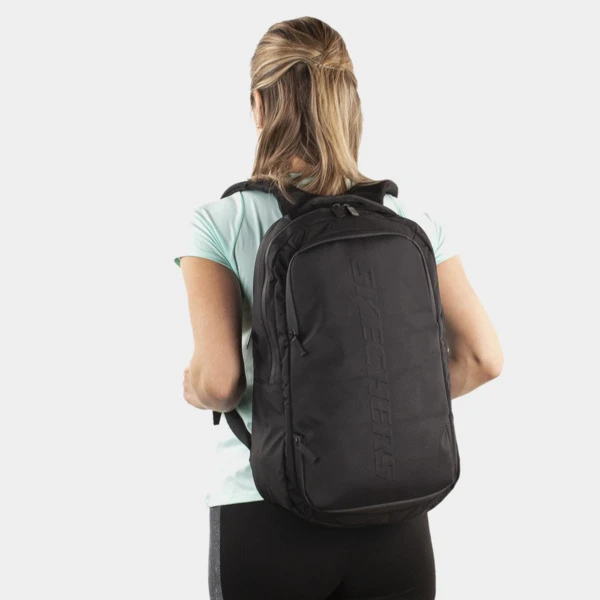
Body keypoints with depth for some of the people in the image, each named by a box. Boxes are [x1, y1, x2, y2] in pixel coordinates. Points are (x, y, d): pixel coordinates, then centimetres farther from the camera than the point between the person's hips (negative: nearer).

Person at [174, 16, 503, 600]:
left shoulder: (218, 224, -9)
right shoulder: (412, 222, -1)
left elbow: (218, 381, -16)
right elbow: (482, 359, -2)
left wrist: (190, 385, 6)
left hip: (267, 514, -2)